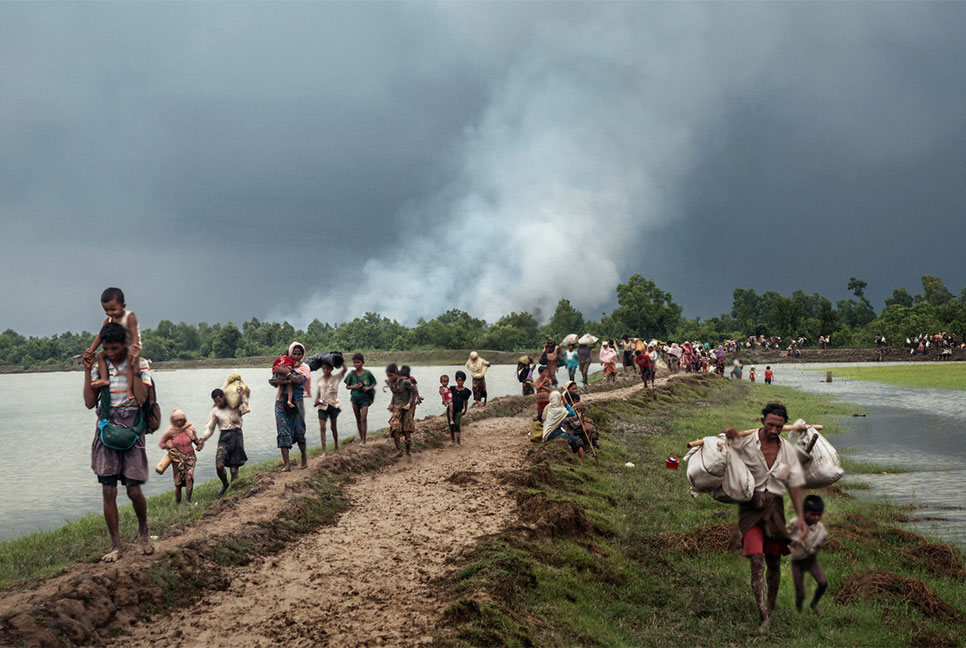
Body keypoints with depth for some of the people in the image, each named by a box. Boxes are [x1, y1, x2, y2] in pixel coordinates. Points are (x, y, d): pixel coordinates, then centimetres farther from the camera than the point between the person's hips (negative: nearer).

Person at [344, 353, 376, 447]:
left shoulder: (367, 373, -4)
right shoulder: (352, 374, 0)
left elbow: (374, 383, 7)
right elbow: (347, 386, 7)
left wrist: (369, 388, -12)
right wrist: (354, 387, -13)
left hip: (365, 398, -3)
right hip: (355, 397, 3)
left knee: (364, 418, -14)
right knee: (358, 419, 11)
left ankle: (363, 441, -15)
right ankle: (361, 438, 24)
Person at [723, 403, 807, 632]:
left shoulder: (787, 450, 5)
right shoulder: (744, 444, -8)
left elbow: (794, 485, 10)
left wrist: (800, 516, 4)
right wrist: (730, 437, -16)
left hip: (775, 507, 4)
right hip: (750, 507, -3)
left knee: (774, 562, 11)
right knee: (756, 561, -16)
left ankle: (771, 606, 34)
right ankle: (764, 619, -15)